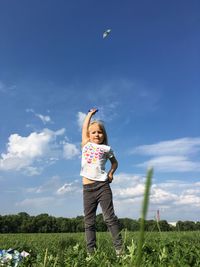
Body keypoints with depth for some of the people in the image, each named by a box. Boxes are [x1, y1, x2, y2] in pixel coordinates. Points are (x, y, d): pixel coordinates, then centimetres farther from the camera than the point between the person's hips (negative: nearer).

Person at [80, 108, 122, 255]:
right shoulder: (86, 145, 13)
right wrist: (90, 114, 33)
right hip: (88, 188, 2)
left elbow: (114, 162, 24)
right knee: (89, 221, 4)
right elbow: (85, 128, 21)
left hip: (102, 185, -2)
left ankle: (119, 248, -1)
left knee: (110, 217, -5)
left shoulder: (106, 148, 9)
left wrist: (111, 173, 6)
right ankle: (91, 251, 10)